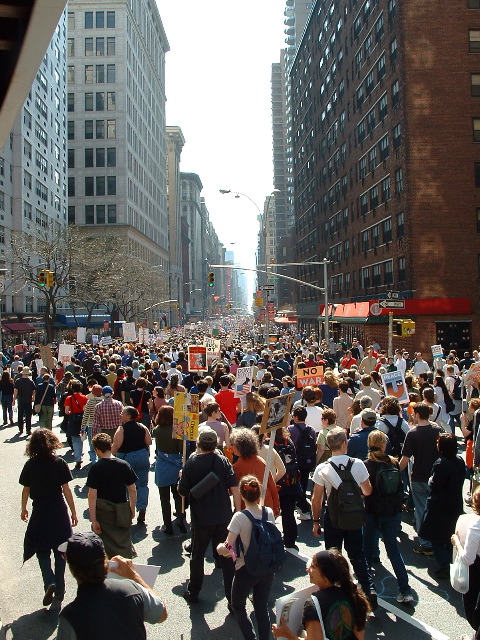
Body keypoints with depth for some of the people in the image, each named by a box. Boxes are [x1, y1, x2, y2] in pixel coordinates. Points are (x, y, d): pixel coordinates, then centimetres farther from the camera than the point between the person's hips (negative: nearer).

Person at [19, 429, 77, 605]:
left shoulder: (30, 465, -7)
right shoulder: (59, 463, -11)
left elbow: (26, 490, 1)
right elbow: (66, 489, -9)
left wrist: (23, 509, 17)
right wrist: (73, 512, -1)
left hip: (39, 511, 0)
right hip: (59, 511, 0)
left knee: (42, 551, 13)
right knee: (60, 551, 13)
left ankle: (49, 582, -9)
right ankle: (59, 590, 21)